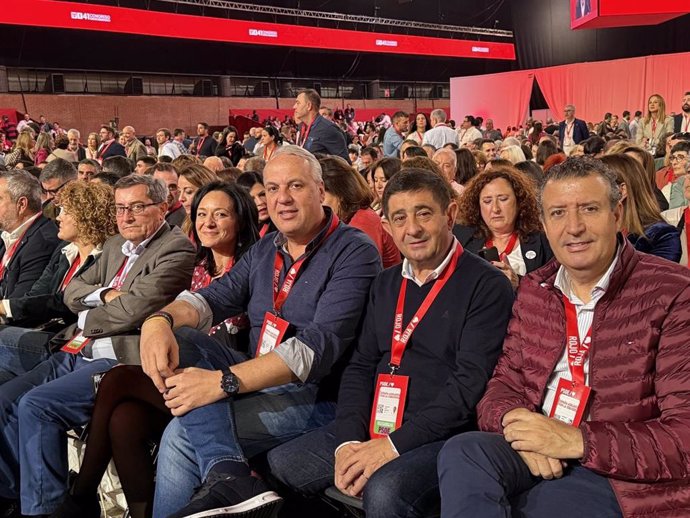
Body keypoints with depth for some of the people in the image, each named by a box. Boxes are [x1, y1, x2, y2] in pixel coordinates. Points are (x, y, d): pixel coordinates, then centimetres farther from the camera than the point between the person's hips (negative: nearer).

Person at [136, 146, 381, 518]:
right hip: (255, 379, 9)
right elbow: (214, 298, 4)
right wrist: (160, 319, -22)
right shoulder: (265, 250, 13)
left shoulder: (354, 253, -13)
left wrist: (223, 381, -33)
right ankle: (226, 474, -32)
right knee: (179, 341, -19)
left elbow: (319, 345, -25)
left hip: (315, 396, -8)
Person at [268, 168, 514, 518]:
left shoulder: (487, 287, -7)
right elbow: (360, 366, 11)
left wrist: (394, 444, -20)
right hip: (373, 428, 7)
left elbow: (470, 383, -16)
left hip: (443, 435, -6)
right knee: (280, 464, -3)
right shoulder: (386, 285, 14)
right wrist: (349, 440, -5)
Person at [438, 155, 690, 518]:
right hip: (534, 456, 5)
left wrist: (576, 441, -21)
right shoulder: (533, 291, 11)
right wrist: (515, 420, -12)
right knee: (462, 452, -27)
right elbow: (505, 381, 12)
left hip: (628, 476, -5)